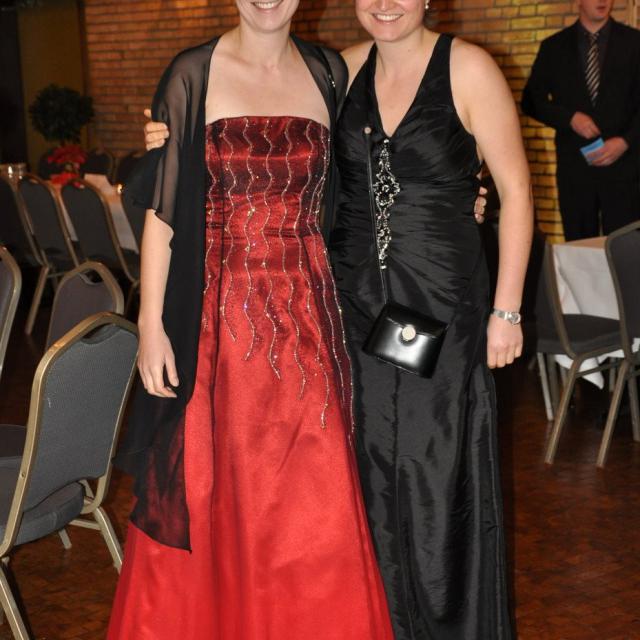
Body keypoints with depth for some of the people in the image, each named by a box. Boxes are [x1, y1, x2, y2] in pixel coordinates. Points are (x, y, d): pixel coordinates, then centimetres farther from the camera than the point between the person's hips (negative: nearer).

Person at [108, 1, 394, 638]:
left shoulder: (328, 73, 6)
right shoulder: (193, 75, -2)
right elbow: (160, 208, -4)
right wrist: (151, 324, -9)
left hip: (308, 311, 3)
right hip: (220, 310, -2)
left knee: (313, 498, 8)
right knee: (215, 488, 9)